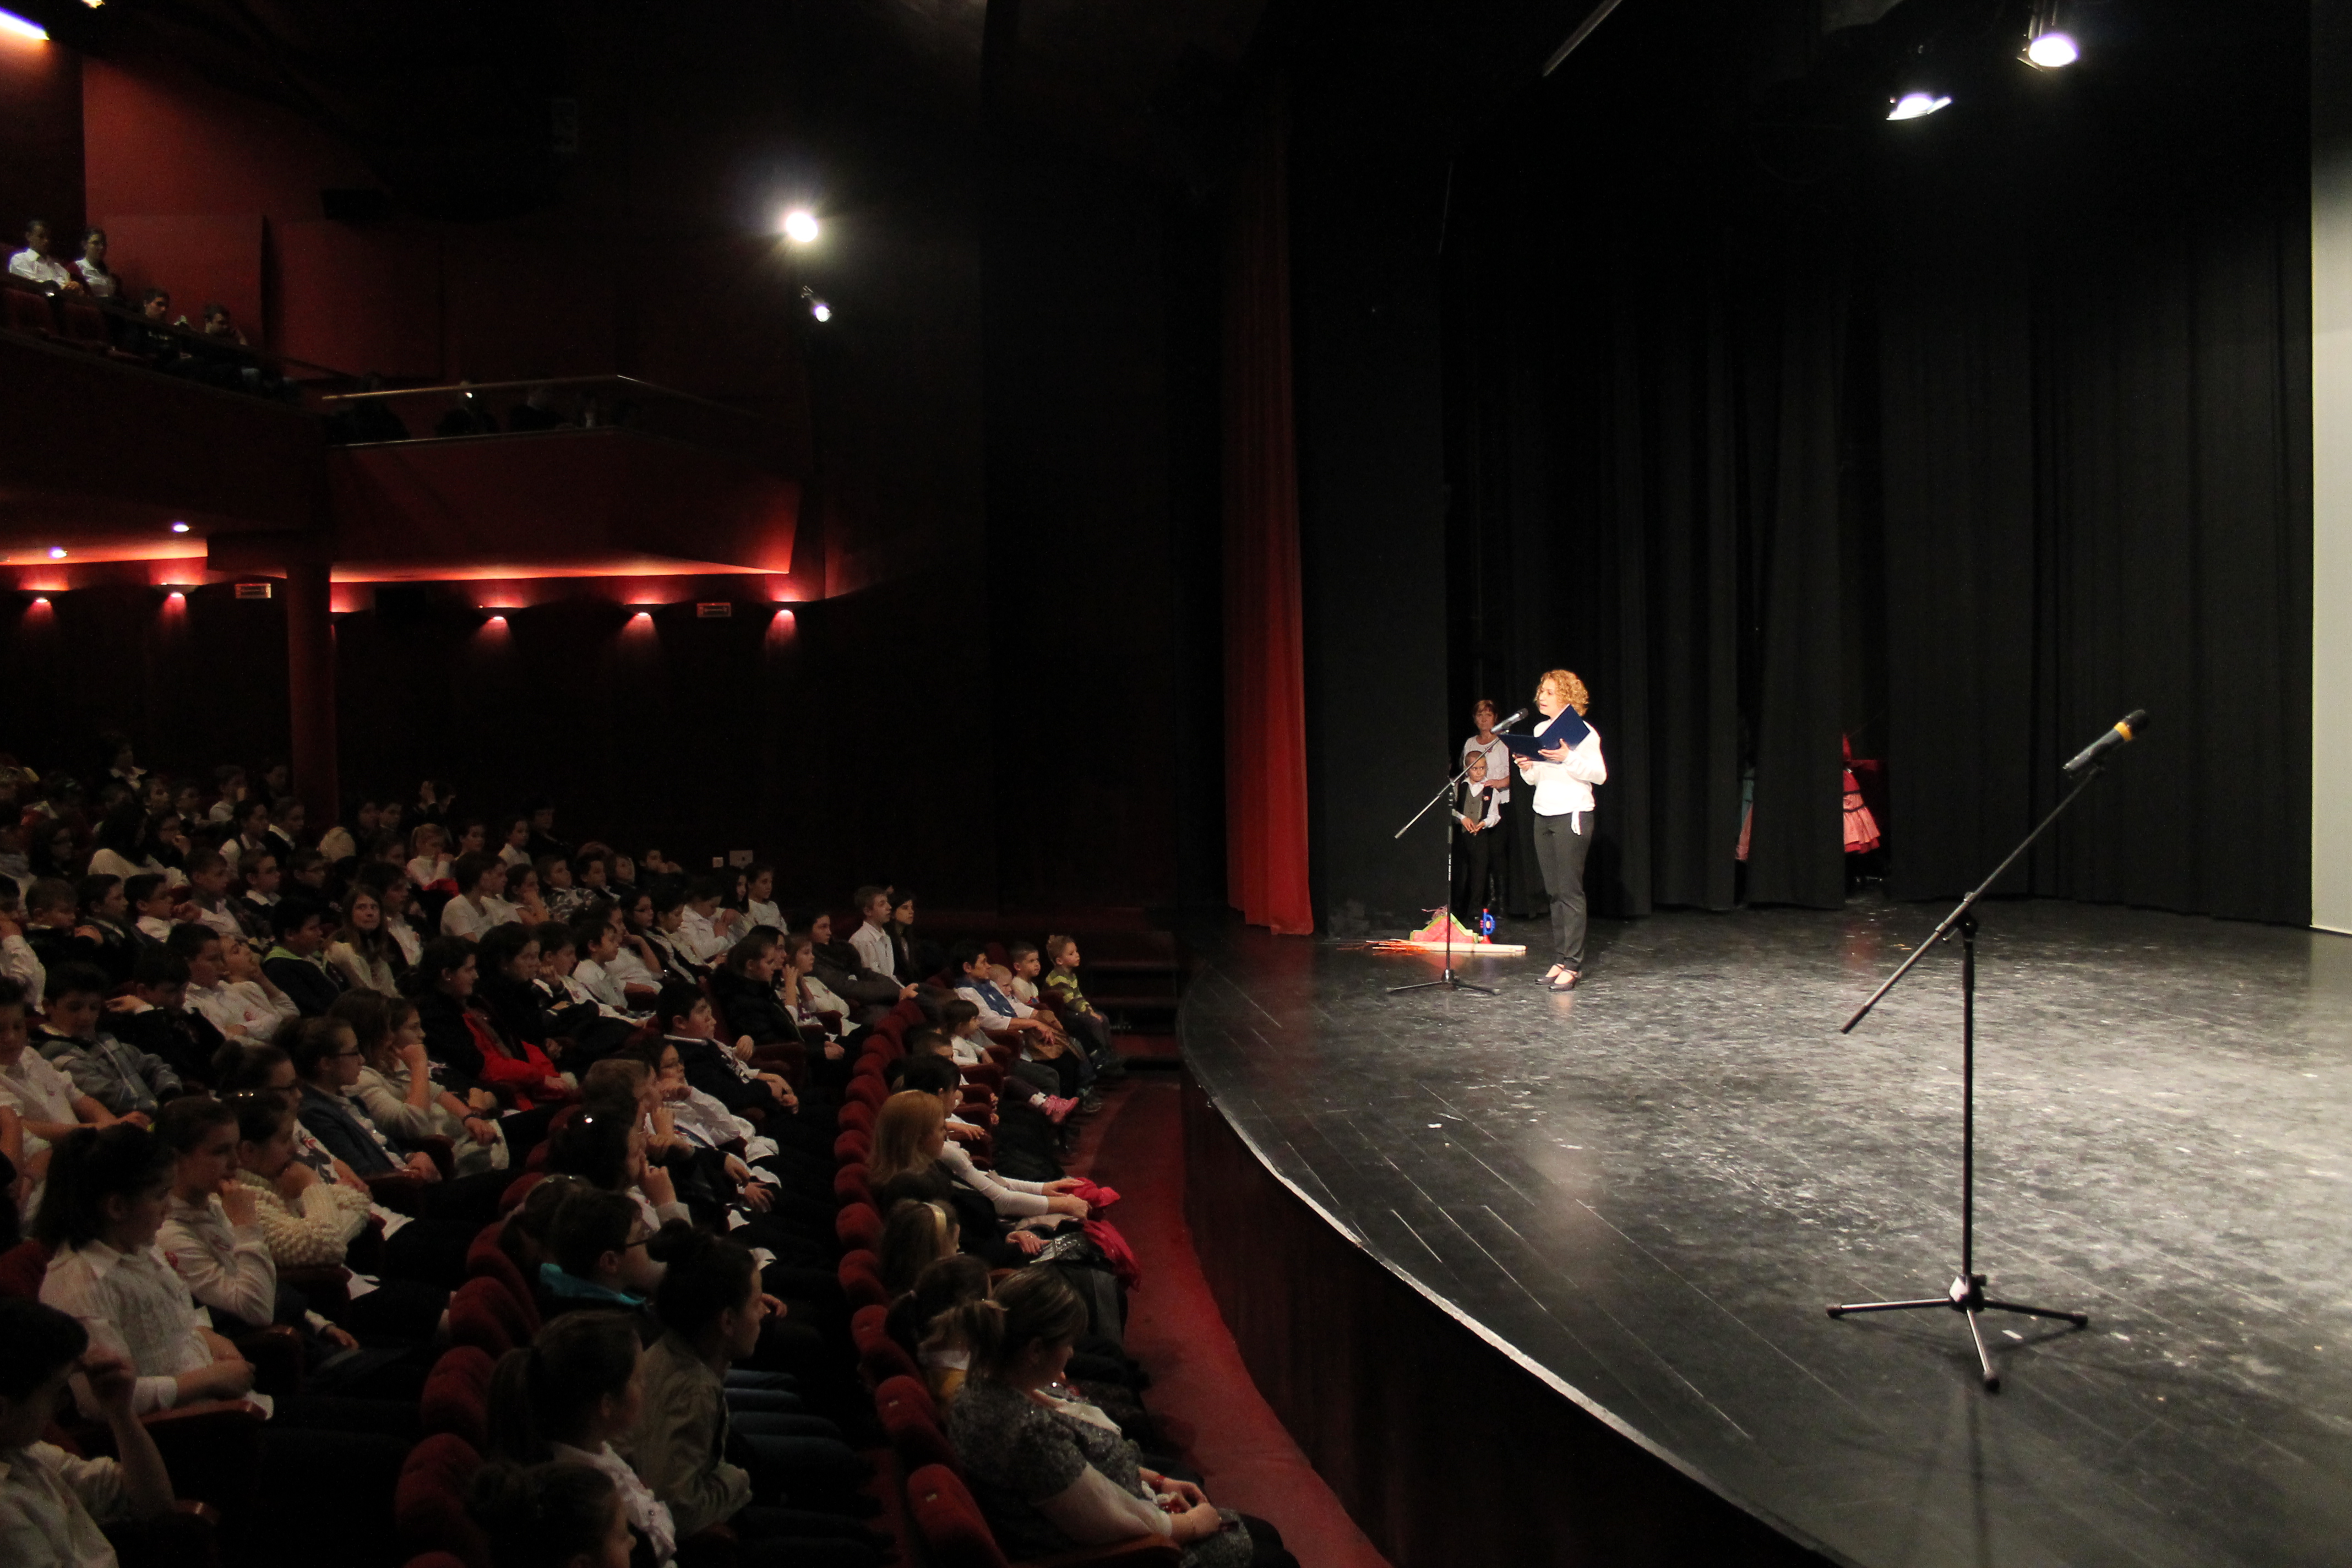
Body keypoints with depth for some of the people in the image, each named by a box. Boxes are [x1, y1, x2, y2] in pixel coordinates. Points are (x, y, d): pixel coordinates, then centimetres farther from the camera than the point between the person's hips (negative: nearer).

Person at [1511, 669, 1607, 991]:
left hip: (1572, 815, -7)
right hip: (1543, 816, 7)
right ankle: (1560, 960, 12)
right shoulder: (1540, 730, 14)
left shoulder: (1582, 732, -7)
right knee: (1554, 892, 8)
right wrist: (1526, 767, -2)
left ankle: (1572, 965, -4)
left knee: (1570, 891, -7)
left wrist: (1569, 758, -25)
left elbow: (1600, 775, -13)